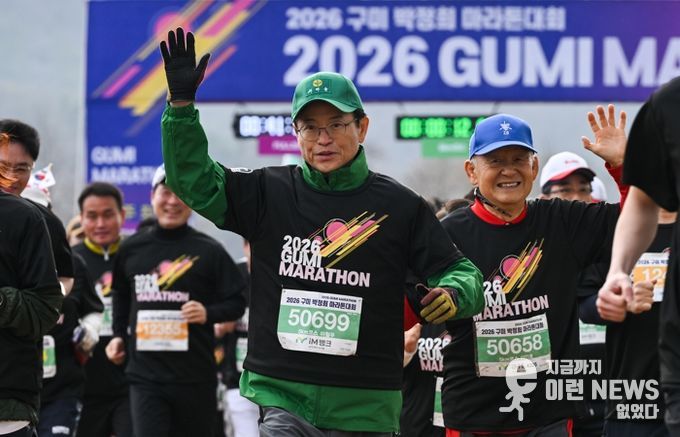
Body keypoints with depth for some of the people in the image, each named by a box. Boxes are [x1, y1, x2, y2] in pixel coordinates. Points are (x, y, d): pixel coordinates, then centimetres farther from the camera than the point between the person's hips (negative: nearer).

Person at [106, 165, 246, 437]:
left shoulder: (208, 251, -1)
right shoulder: (131, 249, 8)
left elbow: (236, 303, 1)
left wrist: (208, 313, -17)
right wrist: (118, 336, 16)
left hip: (195, 376, -1)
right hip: (145, 375, 1)